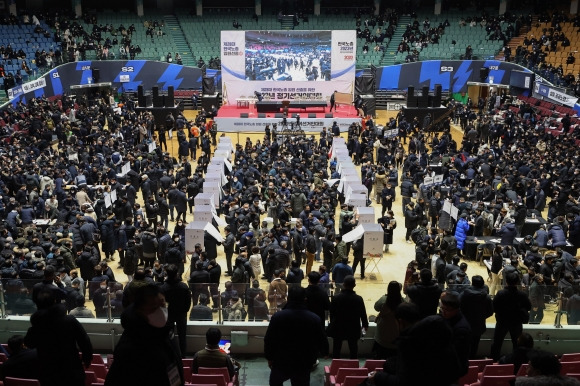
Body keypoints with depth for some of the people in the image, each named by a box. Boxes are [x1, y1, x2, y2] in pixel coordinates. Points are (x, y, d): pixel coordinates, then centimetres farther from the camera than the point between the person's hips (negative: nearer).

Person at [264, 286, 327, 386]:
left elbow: (269, 340, -9)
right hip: (304, 364, 1)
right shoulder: (315, 319, -12)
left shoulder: (278, 316, -16)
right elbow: (321, 342, -2)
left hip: (281, 361, 0)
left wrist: (269, 357, 6)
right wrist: (313, 357, 15)